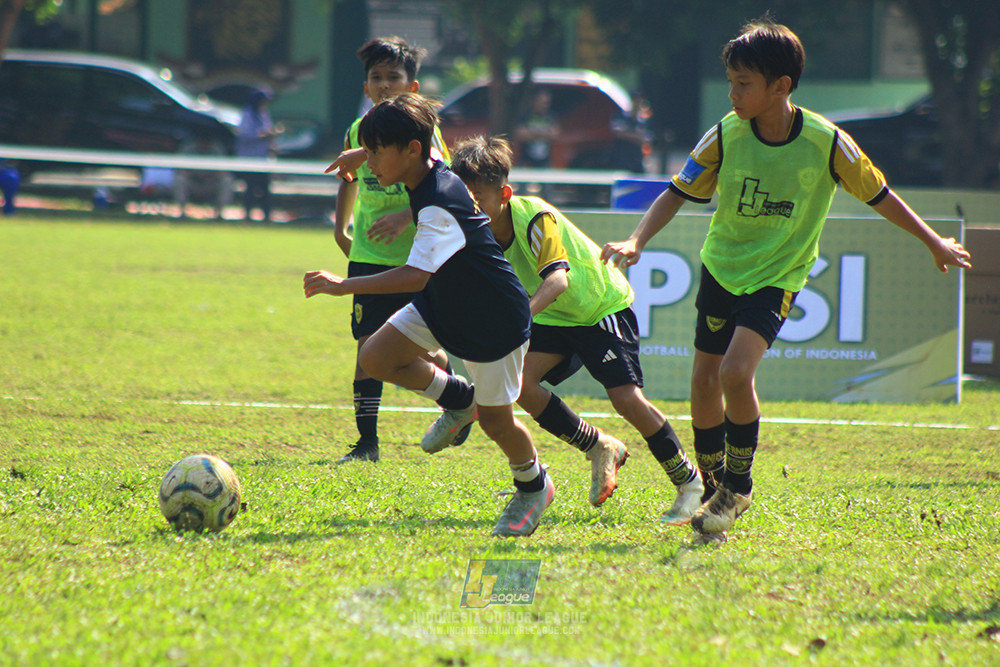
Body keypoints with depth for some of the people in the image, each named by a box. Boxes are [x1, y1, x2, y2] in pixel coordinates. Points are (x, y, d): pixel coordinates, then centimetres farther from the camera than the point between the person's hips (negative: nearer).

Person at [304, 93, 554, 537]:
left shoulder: (439, 207, -32)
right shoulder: (431, 176, -5)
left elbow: (416, 276, -41)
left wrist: (344, 286, -43)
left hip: (495, 320, -9)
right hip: (443, 305, 9)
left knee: (494, 419, 3)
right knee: (375, 358, -6)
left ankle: (533, 487, 32)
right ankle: (458, 400, 17)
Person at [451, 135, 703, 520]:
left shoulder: (536, 218, -30)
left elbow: (557, 278, -46)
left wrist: (522, 315, -62)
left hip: (603, 306, -7)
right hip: (555, 317, 7)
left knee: (627, 398, -19)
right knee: (518, 382, -16)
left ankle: (689, 483, 0)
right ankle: (599, 449, 3)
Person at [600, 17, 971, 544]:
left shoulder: (827, 144, -17)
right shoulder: (726, 136, -12)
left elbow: (879, 196, -3)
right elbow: (677, 194, -5)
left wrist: (934, 243, 9)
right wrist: (636, 241, -22)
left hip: (777, 277, -3)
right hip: (722, 265, 3)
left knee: (736, 373, -22)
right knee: (704, 383, 4)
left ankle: (739, 485, -1)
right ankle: (714, 490, 24)